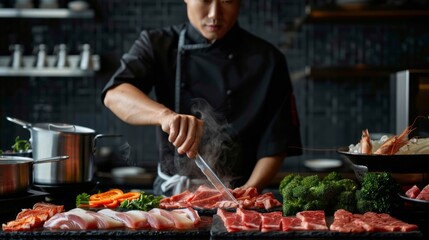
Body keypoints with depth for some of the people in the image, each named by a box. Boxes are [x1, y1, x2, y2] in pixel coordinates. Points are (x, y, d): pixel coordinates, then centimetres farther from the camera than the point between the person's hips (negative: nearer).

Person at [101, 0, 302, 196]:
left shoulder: (267, 59, 1)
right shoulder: (157, 45, 3)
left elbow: (275, 144, 2)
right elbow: (114, 95, -15)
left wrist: (248, 192, -15)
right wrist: (165, 115, -34)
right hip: (169, 195, 1)